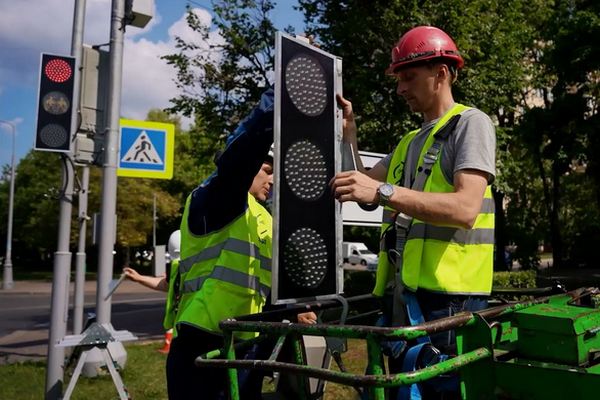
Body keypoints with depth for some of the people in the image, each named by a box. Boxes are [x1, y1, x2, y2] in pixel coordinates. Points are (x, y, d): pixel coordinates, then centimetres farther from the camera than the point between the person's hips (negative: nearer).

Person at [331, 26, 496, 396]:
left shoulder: (471, 123, -4)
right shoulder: (411, 140, 22)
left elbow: (466, 208, -20)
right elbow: (364, 186, 15)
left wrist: (384, 192, -29)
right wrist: (349, 133, 9)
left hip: (448, 293, -8)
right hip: (404, 288, 8)